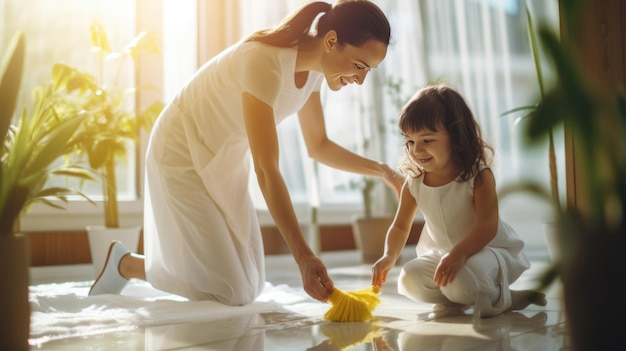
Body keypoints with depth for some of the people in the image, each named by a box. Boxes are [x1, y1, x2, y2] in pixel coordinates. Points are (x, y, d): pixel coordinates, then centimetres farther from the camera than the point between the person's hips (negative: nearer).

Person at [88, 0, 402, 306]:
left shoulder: (313, 67, -7)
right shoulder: (265, 61, -33)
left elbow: (318, 146, 6)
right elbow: (266, 170, -36)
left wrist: (381, 170, -5)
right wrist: (303, 256, -38)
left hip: (225, 159, 8)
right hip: (184, 152, -8)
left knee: (249, 286, 9)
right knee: (228, 293, -8)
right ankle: (125, 264, 13)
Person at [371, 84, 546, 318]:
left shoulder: (478, 176, -19)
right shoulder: (413, 184, -5)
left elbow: (488, 225, -27)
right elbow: (400, 227, 2)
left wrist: (459, 253, -44)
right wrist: (389, 256, -18)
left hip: (487, 250, -5)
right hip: (440, 254, 5)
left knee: (459, 281, -34)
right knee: (409, 281, -20)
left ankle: (500, 299, -1)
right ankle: (453, 300, 6)